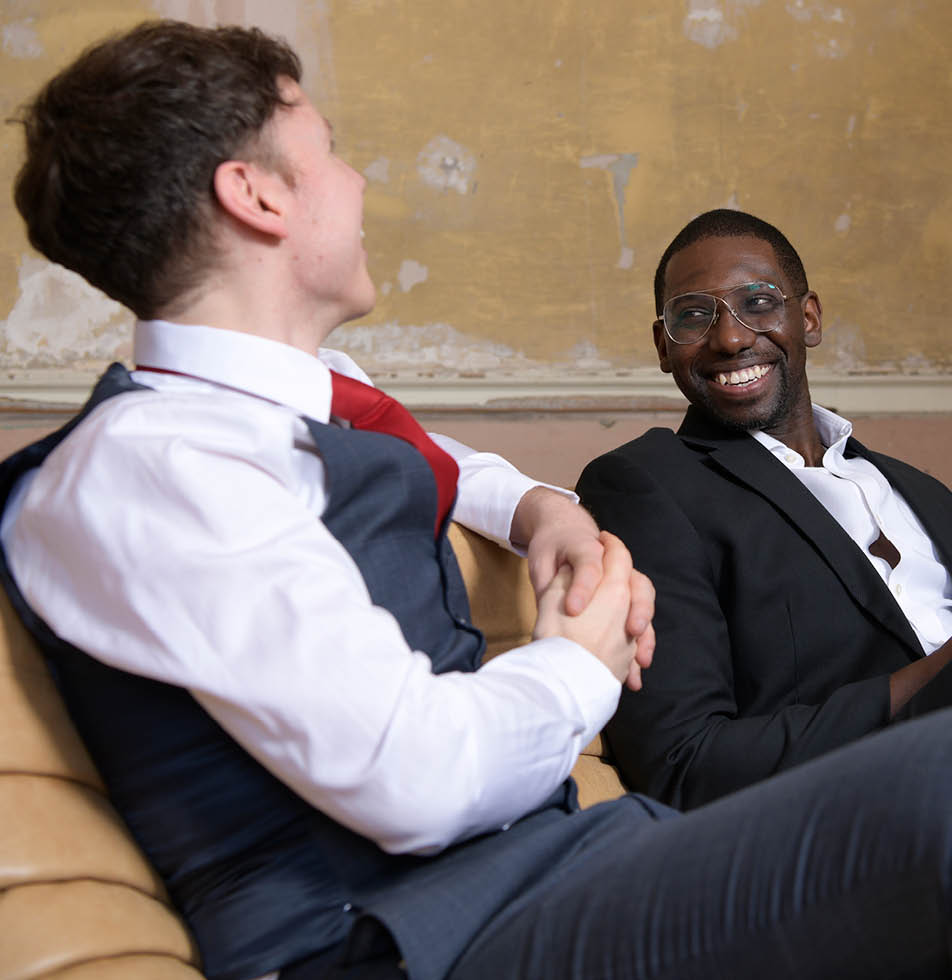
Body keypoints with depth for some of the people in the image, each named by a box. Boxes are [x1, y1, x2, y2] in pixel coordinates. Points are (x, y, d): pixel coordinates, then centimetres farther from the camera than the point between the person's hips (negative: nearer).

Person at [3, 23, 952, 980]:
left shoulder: (318, 399, 16)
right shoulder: (139, 466, -14)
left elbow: (430, 466, 41)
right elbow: (419, 777, -22)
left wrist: (538, 507, 18)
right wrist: (579, 666, -2)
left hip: (539, 847, 10)